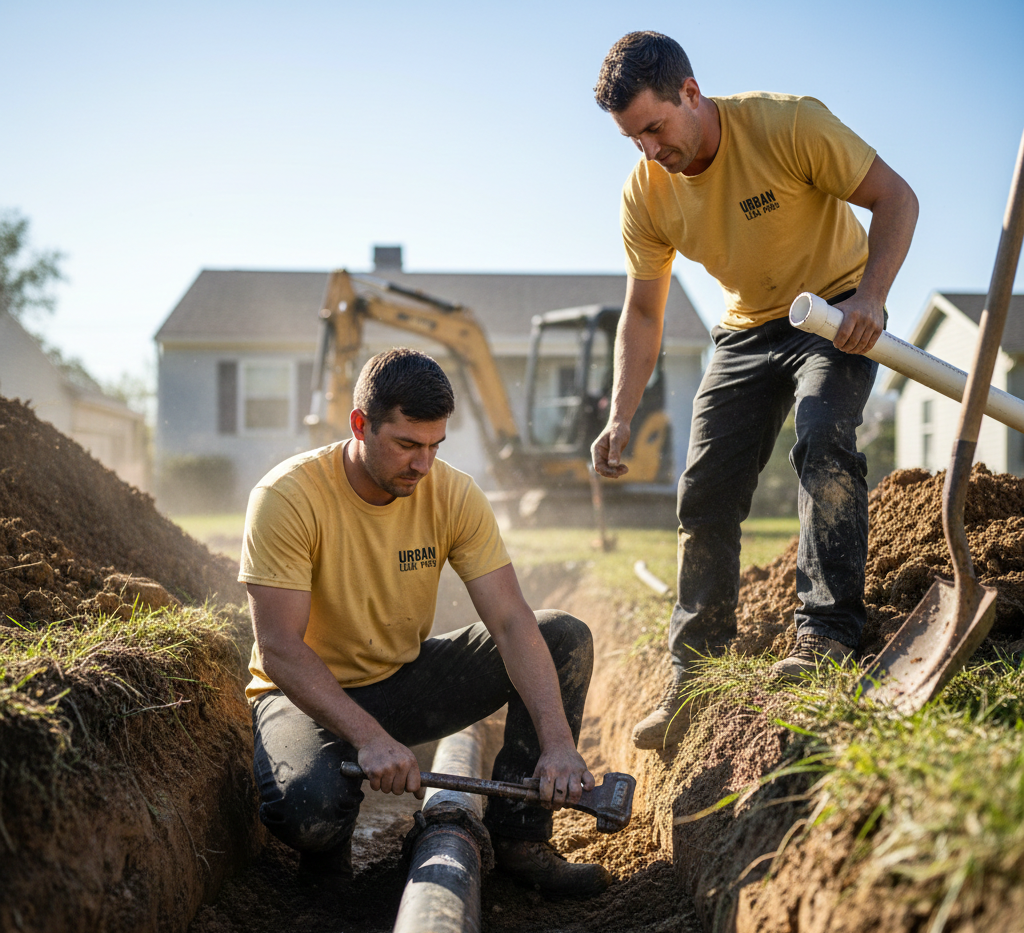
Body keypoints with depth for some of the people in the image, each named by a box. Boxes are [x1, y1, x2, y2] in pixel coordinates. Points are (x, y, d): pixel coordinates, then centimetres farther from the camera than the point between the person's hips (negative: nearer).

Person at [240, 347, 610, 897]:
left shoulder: (453, 496, -12)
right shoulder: (288, 497, -23)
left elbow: (512, 623, -17)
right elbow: (280, 649, -27)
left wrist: (557, 742, -30)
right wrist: (369, 738, -38)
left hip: (405, 680, 5)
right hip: (311, 694, -4)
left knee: (566, 639, -11)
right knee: (308, 806, -38)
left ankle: (516, 834, -4)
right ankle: (328, 838, 2)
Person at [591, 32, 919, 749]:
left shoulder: (789, 125, -25)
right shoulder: (646, 195, -11)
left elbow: (895, 198, -18)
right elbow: (642, 313, -2)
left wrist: (870, 296, -33)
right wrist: (621, 417, -14)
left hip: (839, 312, -4)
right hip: (747, 332, 4)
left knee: (822, 441, -31)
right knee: (704, 497, -2)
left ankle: (828, 633, -27)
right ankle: (692, 680, 6)